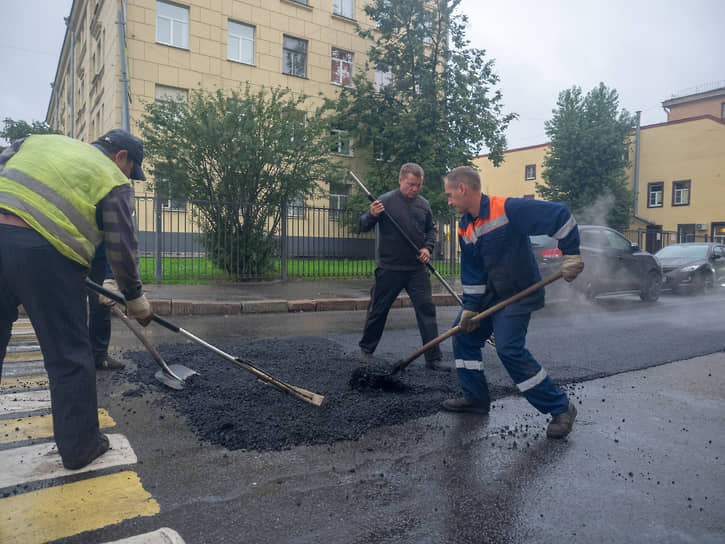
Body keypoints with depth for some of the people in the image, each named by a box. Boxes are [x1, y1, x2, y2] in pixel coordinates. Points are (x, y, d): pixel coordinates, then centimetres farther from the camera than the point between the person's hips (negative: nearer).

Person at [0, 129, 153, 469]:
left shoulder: (39, 140, 25)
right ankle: (78, 447, 17)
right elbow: (121, 248, 5)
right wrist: (135, 297, 14)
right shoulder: (113, 180, 7)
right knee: (69, 357, 6)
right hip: (45, 253, -6)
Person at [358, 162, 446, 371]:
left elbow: (431, 229, 20)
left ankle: (433, 358, 7)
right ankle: (366, 348, 29)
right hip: (389, 269, -3)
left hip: (417, 269, 4)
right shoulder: (386, 201, -7)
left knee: (426, 309, 0)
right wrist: (371, 215, -28)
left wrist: (428, 247, 2)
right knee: (378, 310, 8)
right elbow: (362, 227, -7)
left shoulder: (424, 205, 6)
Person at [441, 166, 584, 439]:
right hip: (490, 293, 9)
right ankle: (475, 398, 23)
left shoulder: (508, 209, -23)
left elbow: (560, 215, -22)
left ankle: (560, 408, -2)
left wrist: (571, 254, -20)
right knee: (464, 334, 9)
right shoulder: (465, 228, 3)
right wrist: (470, 307, 2)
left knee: (509, 349, -18)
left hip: (520, 294, -8)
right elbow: (472, 273, 6)